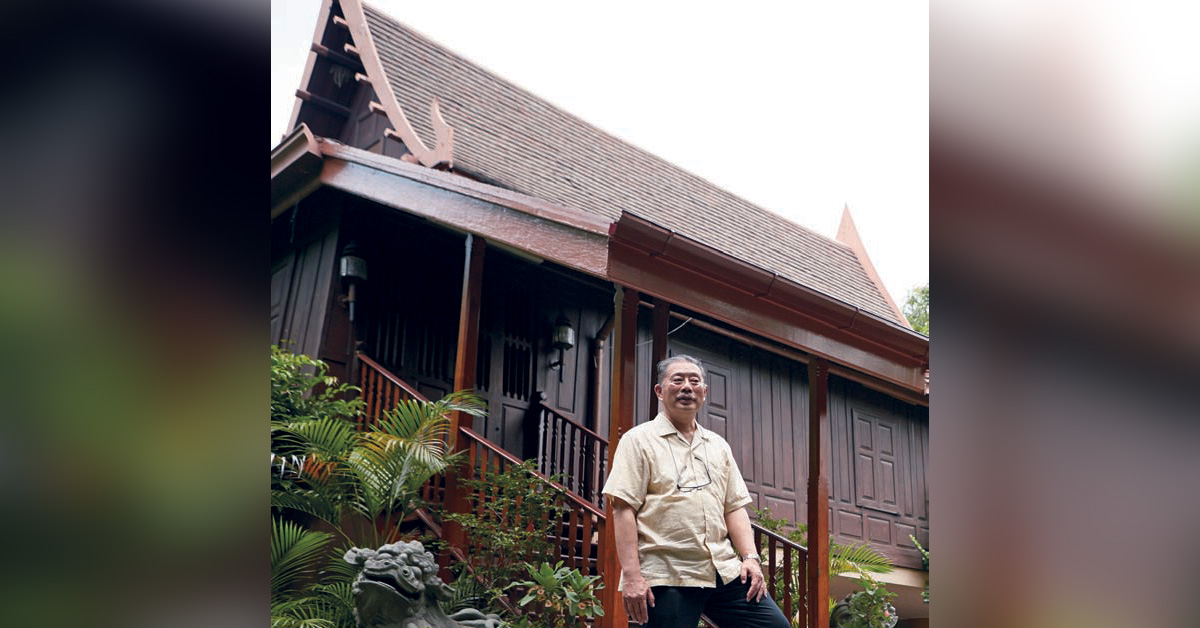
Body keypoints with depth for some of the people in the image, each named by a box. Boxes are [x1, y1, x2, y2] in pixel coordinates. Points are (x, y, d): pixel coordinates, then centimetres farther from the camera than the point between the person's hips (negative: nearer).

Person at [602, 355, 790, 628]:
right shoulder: (639, 440, -1)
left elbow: (734, 507, 16)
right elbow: (623, 510, -8)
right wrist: (631, 576, -16)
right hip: (666, 577, -5)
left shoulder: (718, 446, 18)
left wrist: (750, 557, 3)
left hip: (725, 572, 5)